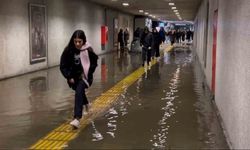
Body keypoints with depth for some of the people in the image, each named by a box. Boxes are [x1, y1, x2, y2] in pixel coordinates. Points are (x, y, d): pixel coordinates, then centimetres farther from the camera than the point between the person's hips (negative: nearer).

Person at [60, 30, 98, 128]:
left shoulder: (88, 50, -18)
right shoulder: (68, 50, -15)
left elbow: (94, 63, -3)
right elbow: (63, 66, -8)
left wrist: (87, 73, -13)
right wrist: (69, 77, -15)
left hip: (84, 76, -4)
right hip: (73, 77, 4)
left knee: (79, 91, -28)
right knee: (79, 92, 26)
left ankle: (77, 118, -33)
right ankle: (86, 104, 61)